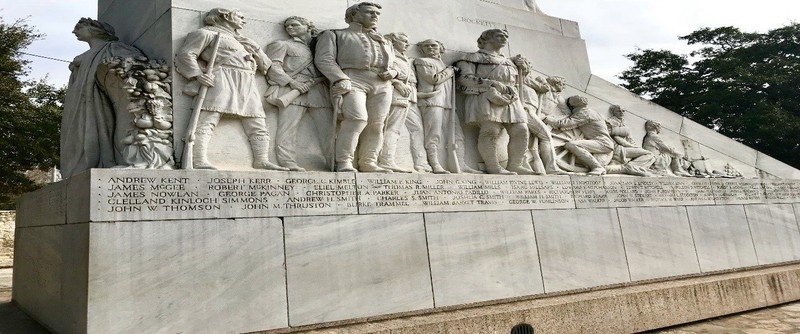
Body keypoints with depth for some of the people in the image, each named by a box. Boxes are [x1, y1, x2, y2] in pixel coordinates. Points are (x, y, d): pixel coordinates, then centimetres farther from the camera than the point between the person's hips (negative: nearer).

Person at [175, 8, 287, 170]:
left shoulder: (242, 40, 34)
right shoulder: (205, 33, 12)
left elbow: (266, 66, 33)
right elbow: (185, 54, -1)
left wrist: (255, 49, 19)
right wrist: (197, 74, -14)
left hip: (248, 84, 7)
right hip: (222, 79, -7)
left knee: (258, 126, -3)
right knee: (206, 121, -19)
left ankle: (262, 161, -5)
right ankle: (200, 161, -28)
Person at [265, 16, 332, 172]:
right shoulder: (282, 45, 18)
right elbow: (273, 67, 5)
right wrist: (291, 82, -11)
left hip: (319, 90, 3)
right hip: (293, 89, -3)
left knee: (328, 128, -9)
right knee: (288, 127, -14)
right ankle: (289, 165, -17)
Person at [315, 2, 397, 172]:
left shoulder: (384, 41, 32)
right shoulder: (334, 35, 15)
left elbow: (393, 64, 34)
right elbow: (324, 59, 1)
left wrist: (392, 72, 8)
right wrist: (341, 79, -16)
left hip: (382, 84, 6)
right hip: (352, 80, -6)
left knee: (376, 124, -6)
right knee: (357, 119, -24)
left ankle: (368, 163, -2)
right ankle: (344, 163, -20)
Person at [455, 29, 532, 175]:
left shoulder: (508, 62, 35)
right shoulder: (475, 57, 11)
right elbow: (464, 78, -3)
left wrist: (512, 91, 10)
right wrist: (492, 83, -11)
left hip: (511, 99, 7)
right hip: (487, 97, -7)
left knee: (520, 130, -6)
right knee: (491, 131, -19)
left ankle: (515, 165, 1)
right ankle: (493, 167, -16)